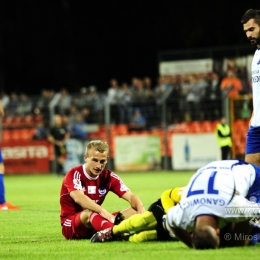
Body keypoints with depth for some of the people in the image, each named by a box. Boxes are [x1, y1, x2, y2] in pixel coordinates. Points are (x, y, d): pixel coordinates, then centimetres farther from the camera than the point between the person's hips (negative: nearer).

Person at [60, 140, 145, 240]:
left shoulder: (109, 177, 2)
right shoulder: (74, 174, -14)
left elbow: (131, 197, -6)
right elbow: (79, 198, -34)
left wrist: (142, 211, -30)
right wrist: (103, 211, -49)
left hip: (96, 223, 6)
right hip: (70, 226, -6)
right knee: (89, 212, -39)